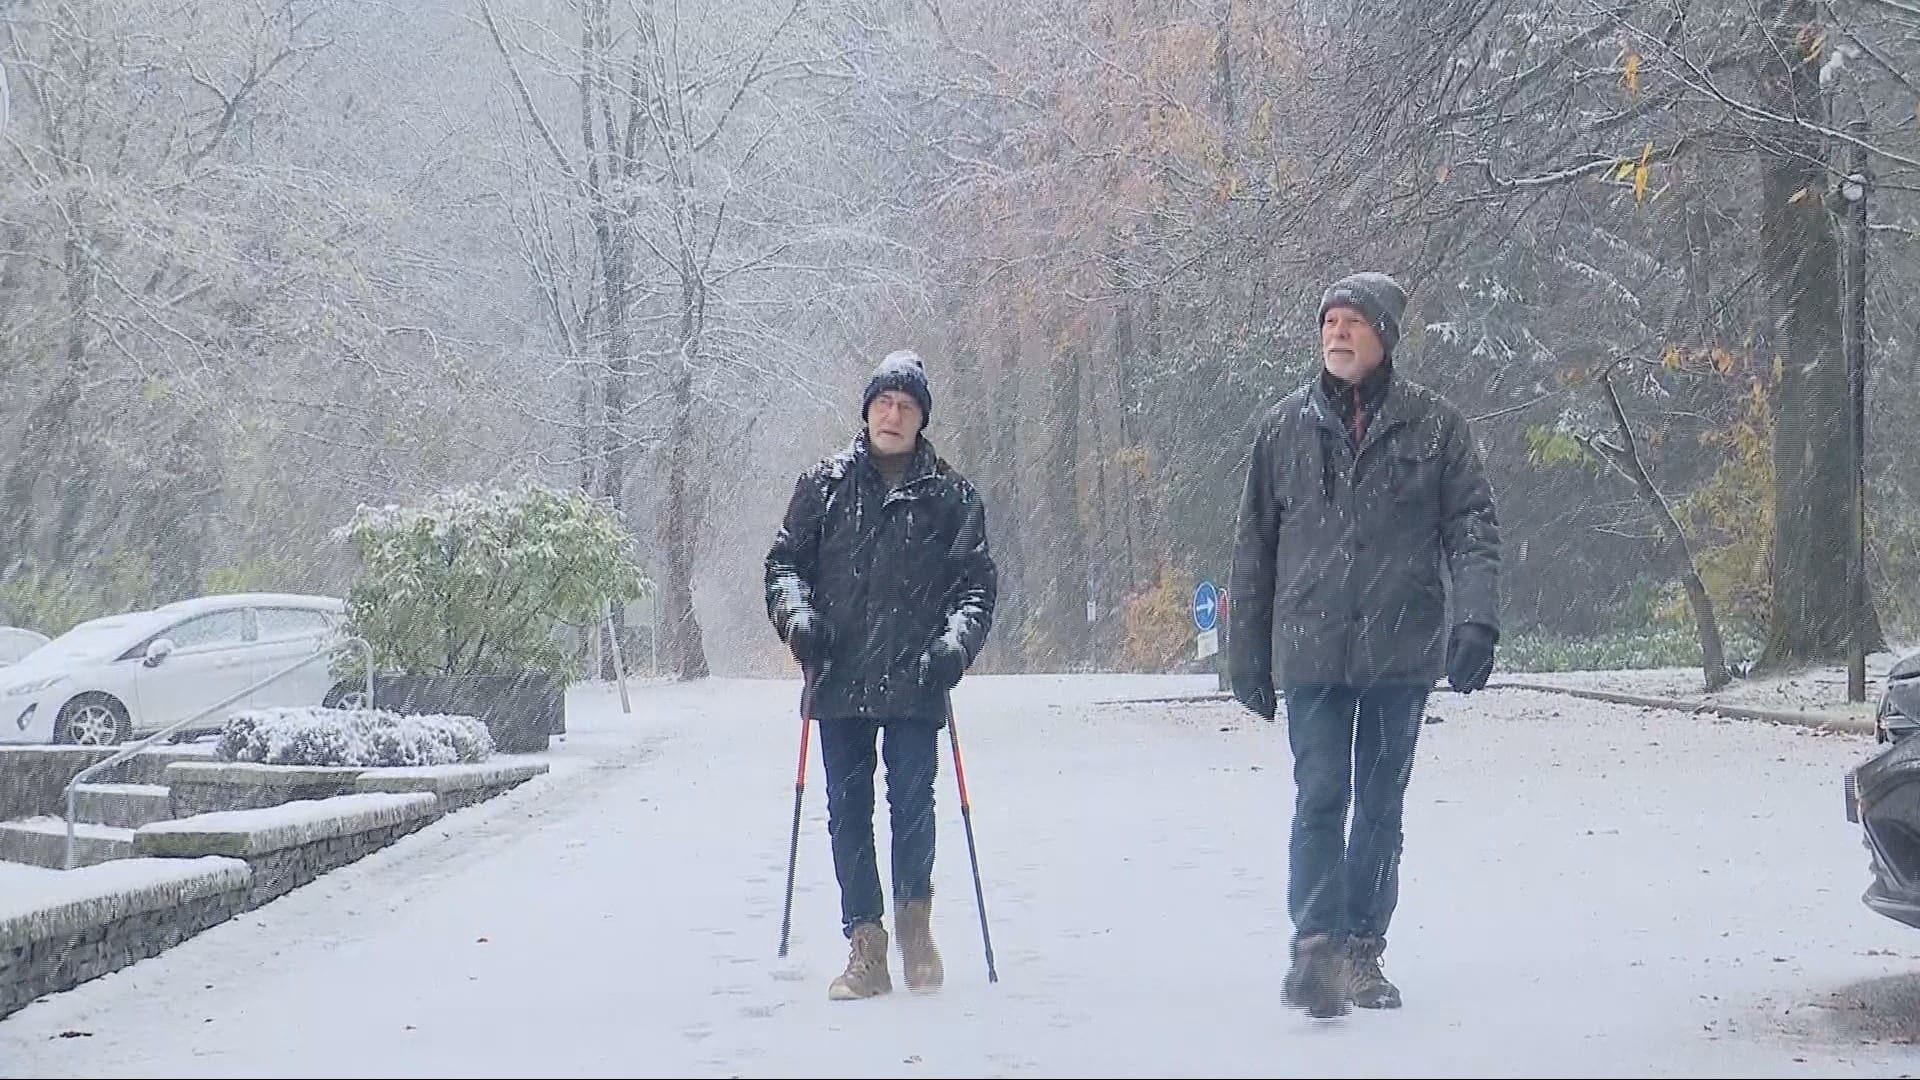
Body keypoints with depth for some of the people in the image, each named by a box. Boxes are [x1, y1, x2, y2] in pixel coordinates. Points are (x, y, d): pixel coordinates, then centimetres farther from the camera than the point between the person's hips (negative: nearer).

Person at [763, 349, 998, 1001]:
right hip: (840, 679, 2)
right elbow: (785, 562, 12)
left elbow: (977, 584, 5)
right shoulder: (824, 486, 11)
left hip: (916, 681, -1)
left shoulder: (951, 496, 8)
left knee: (912, 802, -5)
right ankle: (865, 946, 6)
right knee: (848, 811, 1)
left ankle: (914, 920, 18)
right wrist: (797, 613, -7)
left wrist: (956, 639, -12)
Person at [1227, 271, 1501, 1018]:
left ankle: (1362, 950, 20)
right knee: (1320, 799, -10)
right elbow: (1254, 546, 11)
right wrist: (1246, 655, 10)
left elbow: (1472, 525, 0)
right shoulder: (1286, 428, 6)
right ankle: (1317, 949, -13)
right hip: (1311, 651, 0)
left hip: (1403, 649, 1)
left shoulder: (1434, 425, 2)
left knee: (1381, 806, 10)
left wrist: (1477, 616, -15)